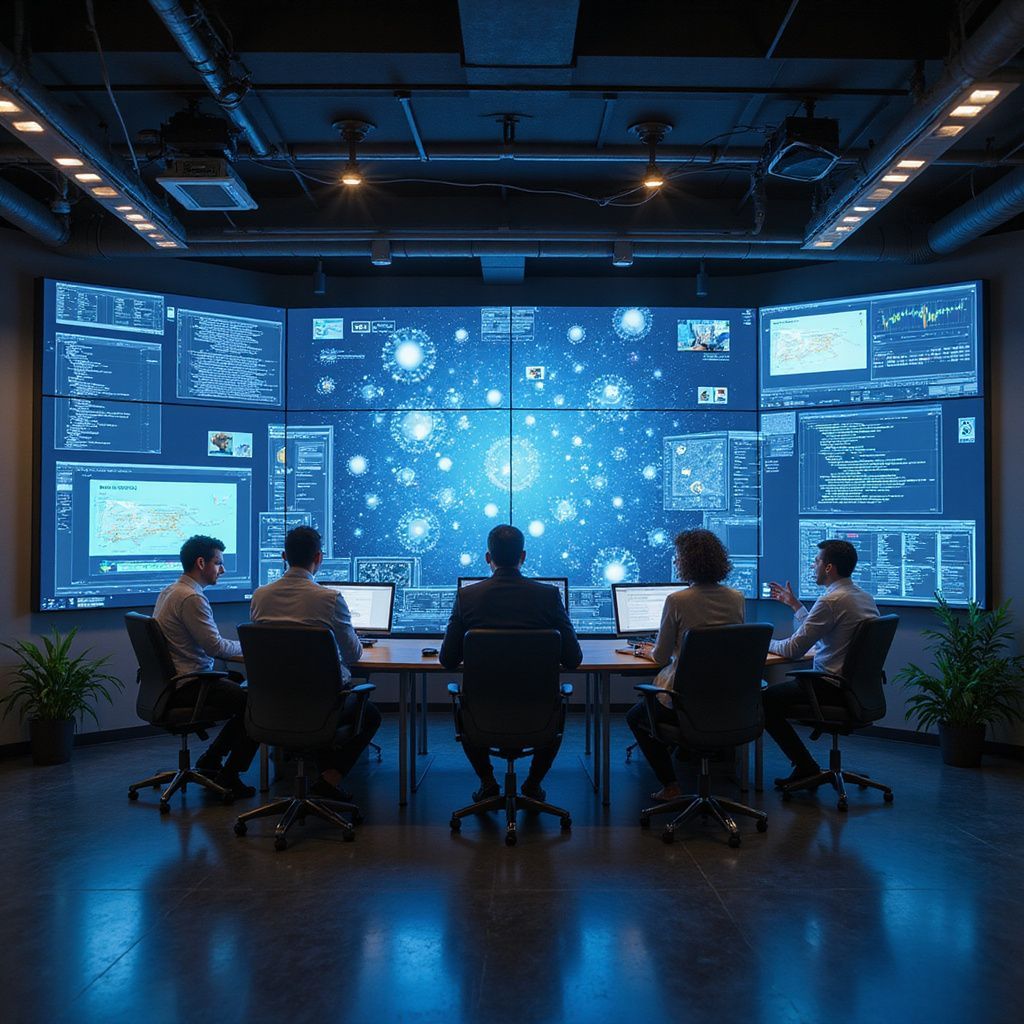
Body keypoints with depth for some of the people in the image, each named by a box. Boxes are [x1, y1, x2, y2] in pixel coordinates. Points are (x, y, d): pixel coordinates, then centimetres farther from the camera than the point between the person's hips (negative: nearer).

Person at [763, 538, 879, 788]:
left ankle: (806, 767, 0)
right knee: (781, 689, 23)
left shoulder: (831, 601, -20)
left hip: (832, 686, -10)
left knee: (765, 700, -4)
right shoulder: (865, 597, 10)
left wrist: (766, 642, 0)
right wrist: (794, 603, 26)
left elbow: (794, 649, -18)